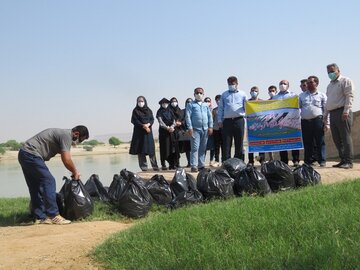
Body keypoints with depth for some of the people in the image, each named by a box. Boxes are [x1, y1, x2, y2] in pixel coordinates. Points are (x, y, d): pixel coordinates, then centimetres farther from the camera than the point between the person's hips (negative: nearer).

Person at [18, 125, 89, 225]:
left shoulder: (62, 133, 19)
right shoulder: (67, 136, -12)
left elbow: (66, 158, 26)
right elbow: (66, 160, -17)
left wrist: (74, 170, 21)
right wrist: (75, 172, -2)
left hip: (24, 154, 11)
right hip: (32, 155, -11)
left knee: (35, 187, 11)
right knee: (49, 181, -11)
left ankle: (40, 217, 15)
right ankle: (54, 216, -11)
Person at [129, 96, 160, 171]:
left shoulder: (149, 110, 14)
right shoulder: (135, 111, 4)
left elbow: (152, 119, 6)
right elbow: (134, 121, -6)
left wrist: (148, 124, -15)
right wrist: (143, 126, -14)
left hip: (148, 131, 3)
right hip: (139, 132, -2)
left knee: (151, 149, -1)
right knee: (141, 150, -5)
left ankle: (155, 166, 1)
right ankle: (143, 167, -3)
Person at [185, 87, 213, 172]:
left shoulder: (206, 105, 18)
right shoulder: (191, 105, 6)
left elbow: (210, 116, 16)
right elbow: (188, 116, -2)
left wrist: (210, 127, 5)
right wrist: (190, 128, -10)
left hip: (205, 129, 4)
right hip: (195, 129, -4)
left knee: (203, 149, 7)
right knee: (195, 148, -10)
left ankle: (201, 165, 13)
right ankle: (194, 166, -10)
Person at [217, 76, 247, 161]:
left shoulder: (242, 94, 12)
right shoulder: (224, 95, 14)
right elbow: (220, 108, 12)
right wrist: (220, 120, 3)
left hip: (239, 120, 0)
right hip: (227, 121, 0)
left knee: (239, 143, 3)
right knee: (226, 144, -1)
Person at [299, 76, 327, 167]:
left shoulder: (322, 95, 10)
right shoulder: (302, 95, 17)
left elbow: (326, 110, 6)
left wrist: (326, 123, -2)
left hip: (318, 121, -2)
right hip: (305, 121, 3)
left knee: (320, 142, -3)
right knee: (307, 143, 4)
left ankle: (322, 161, 1)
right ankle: (308, 161, 11)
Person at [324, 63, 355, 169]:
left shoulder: (345, 81, 0)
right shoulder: (330, 85, 24)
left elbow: (349, 96, -10)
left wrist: (346, 111, -20)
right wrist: (325, 115, 20)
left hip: (342, 112, -8)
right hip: (332, 114, 8)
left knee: (345, 137, -9)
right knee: (336, 139, 6)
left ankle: (348, 161, -7)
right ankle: (343, 160, 13)